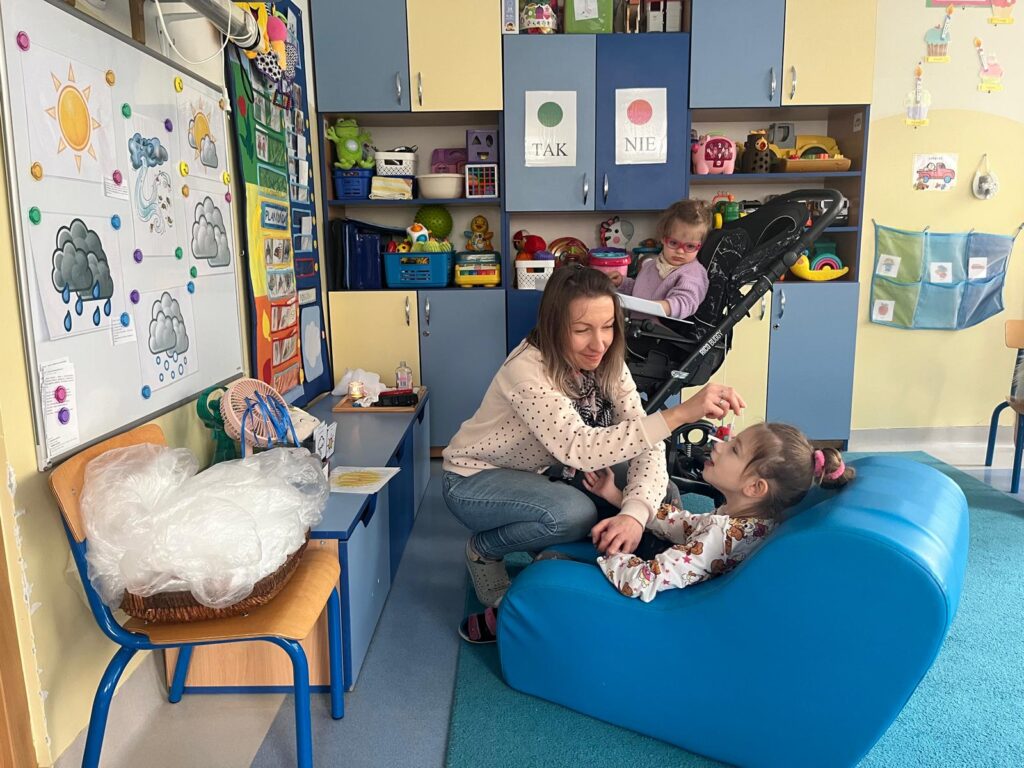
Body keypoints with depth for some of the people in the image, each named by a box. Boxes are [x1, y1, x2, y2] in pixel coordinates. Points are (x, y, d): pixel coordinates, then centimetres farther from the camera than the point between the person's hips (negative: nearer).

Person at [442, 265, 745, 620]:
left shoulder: (607, 364, -13)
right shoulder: (527, 371, -33)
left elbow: (646, 442, -19)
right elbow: (581, 449, -45)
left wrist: (634, 513, -39)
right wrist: (680, 413, -52)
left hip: (541, 475, 6)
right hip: (476, 480, -6)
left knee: (659, 496, -11)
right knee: (575, 512, -35)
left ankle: (548, 546, 10)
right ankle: (484, 551, -4)